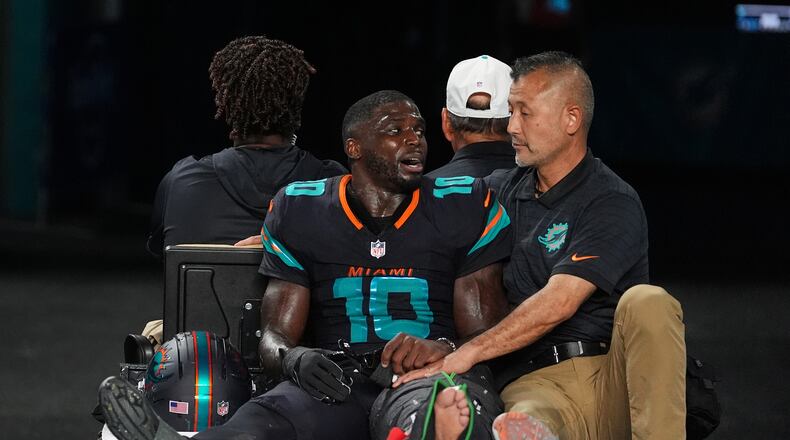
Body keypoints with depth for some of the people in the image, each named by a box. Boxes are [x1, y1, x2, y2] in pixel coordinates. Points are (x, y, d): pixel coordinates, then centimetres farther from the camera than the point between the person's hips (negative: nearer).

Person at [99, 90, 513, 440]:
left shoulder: (464, 210, 14)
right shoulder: (301, 212, 18)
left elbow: (483, 336, 12)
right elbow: (275, 334, 17)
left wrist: (443, 349, -14)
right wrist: (293, 357, -10)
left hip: (432, 379, 0)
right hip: (337, 382, 0)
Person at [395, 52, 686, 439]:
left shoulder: (614, 204, -2)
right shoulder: (509, 190, 19)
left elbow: (559, 302, -15)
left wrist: (466, 353, -19)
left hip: (614, 378, 0)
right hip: (533, 383, 0)